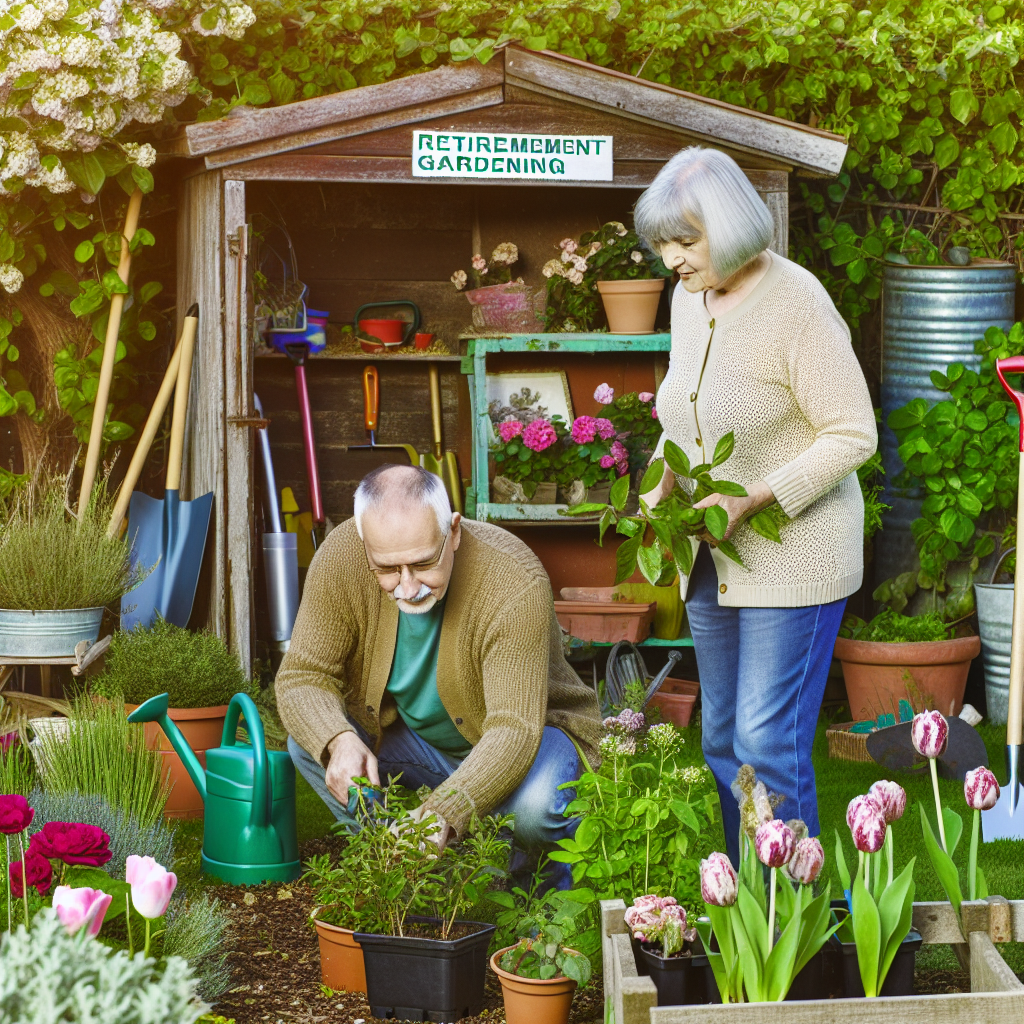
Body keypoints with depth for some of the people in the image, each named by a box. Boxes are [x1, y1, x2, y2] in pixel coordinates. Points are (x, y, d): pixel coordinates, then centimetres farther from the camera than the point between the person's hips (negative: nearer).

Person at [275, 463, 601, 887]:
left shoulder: (516, 585, -34)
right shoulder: (340, 558, -23)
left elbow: (514, 729, -38)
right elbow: (302, 675, -17)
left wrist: (442, 814, -53)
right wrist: (339, 741, -40)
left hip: (530, 734, -4)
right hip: (409, 737, 4)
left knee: (532, 805, -35)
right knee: (308, 741, -20)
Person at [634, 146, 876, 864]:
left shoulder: (797, 305, -18)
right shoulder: (691, 299, 6)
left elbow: (853, 435, -17)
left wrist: (753, 498, -23)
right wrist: (664, 482, 2)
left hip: (795, 555, -8)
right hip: (714, 557, 8)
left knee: (768, 741, -8)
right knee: (723, 738, 12)